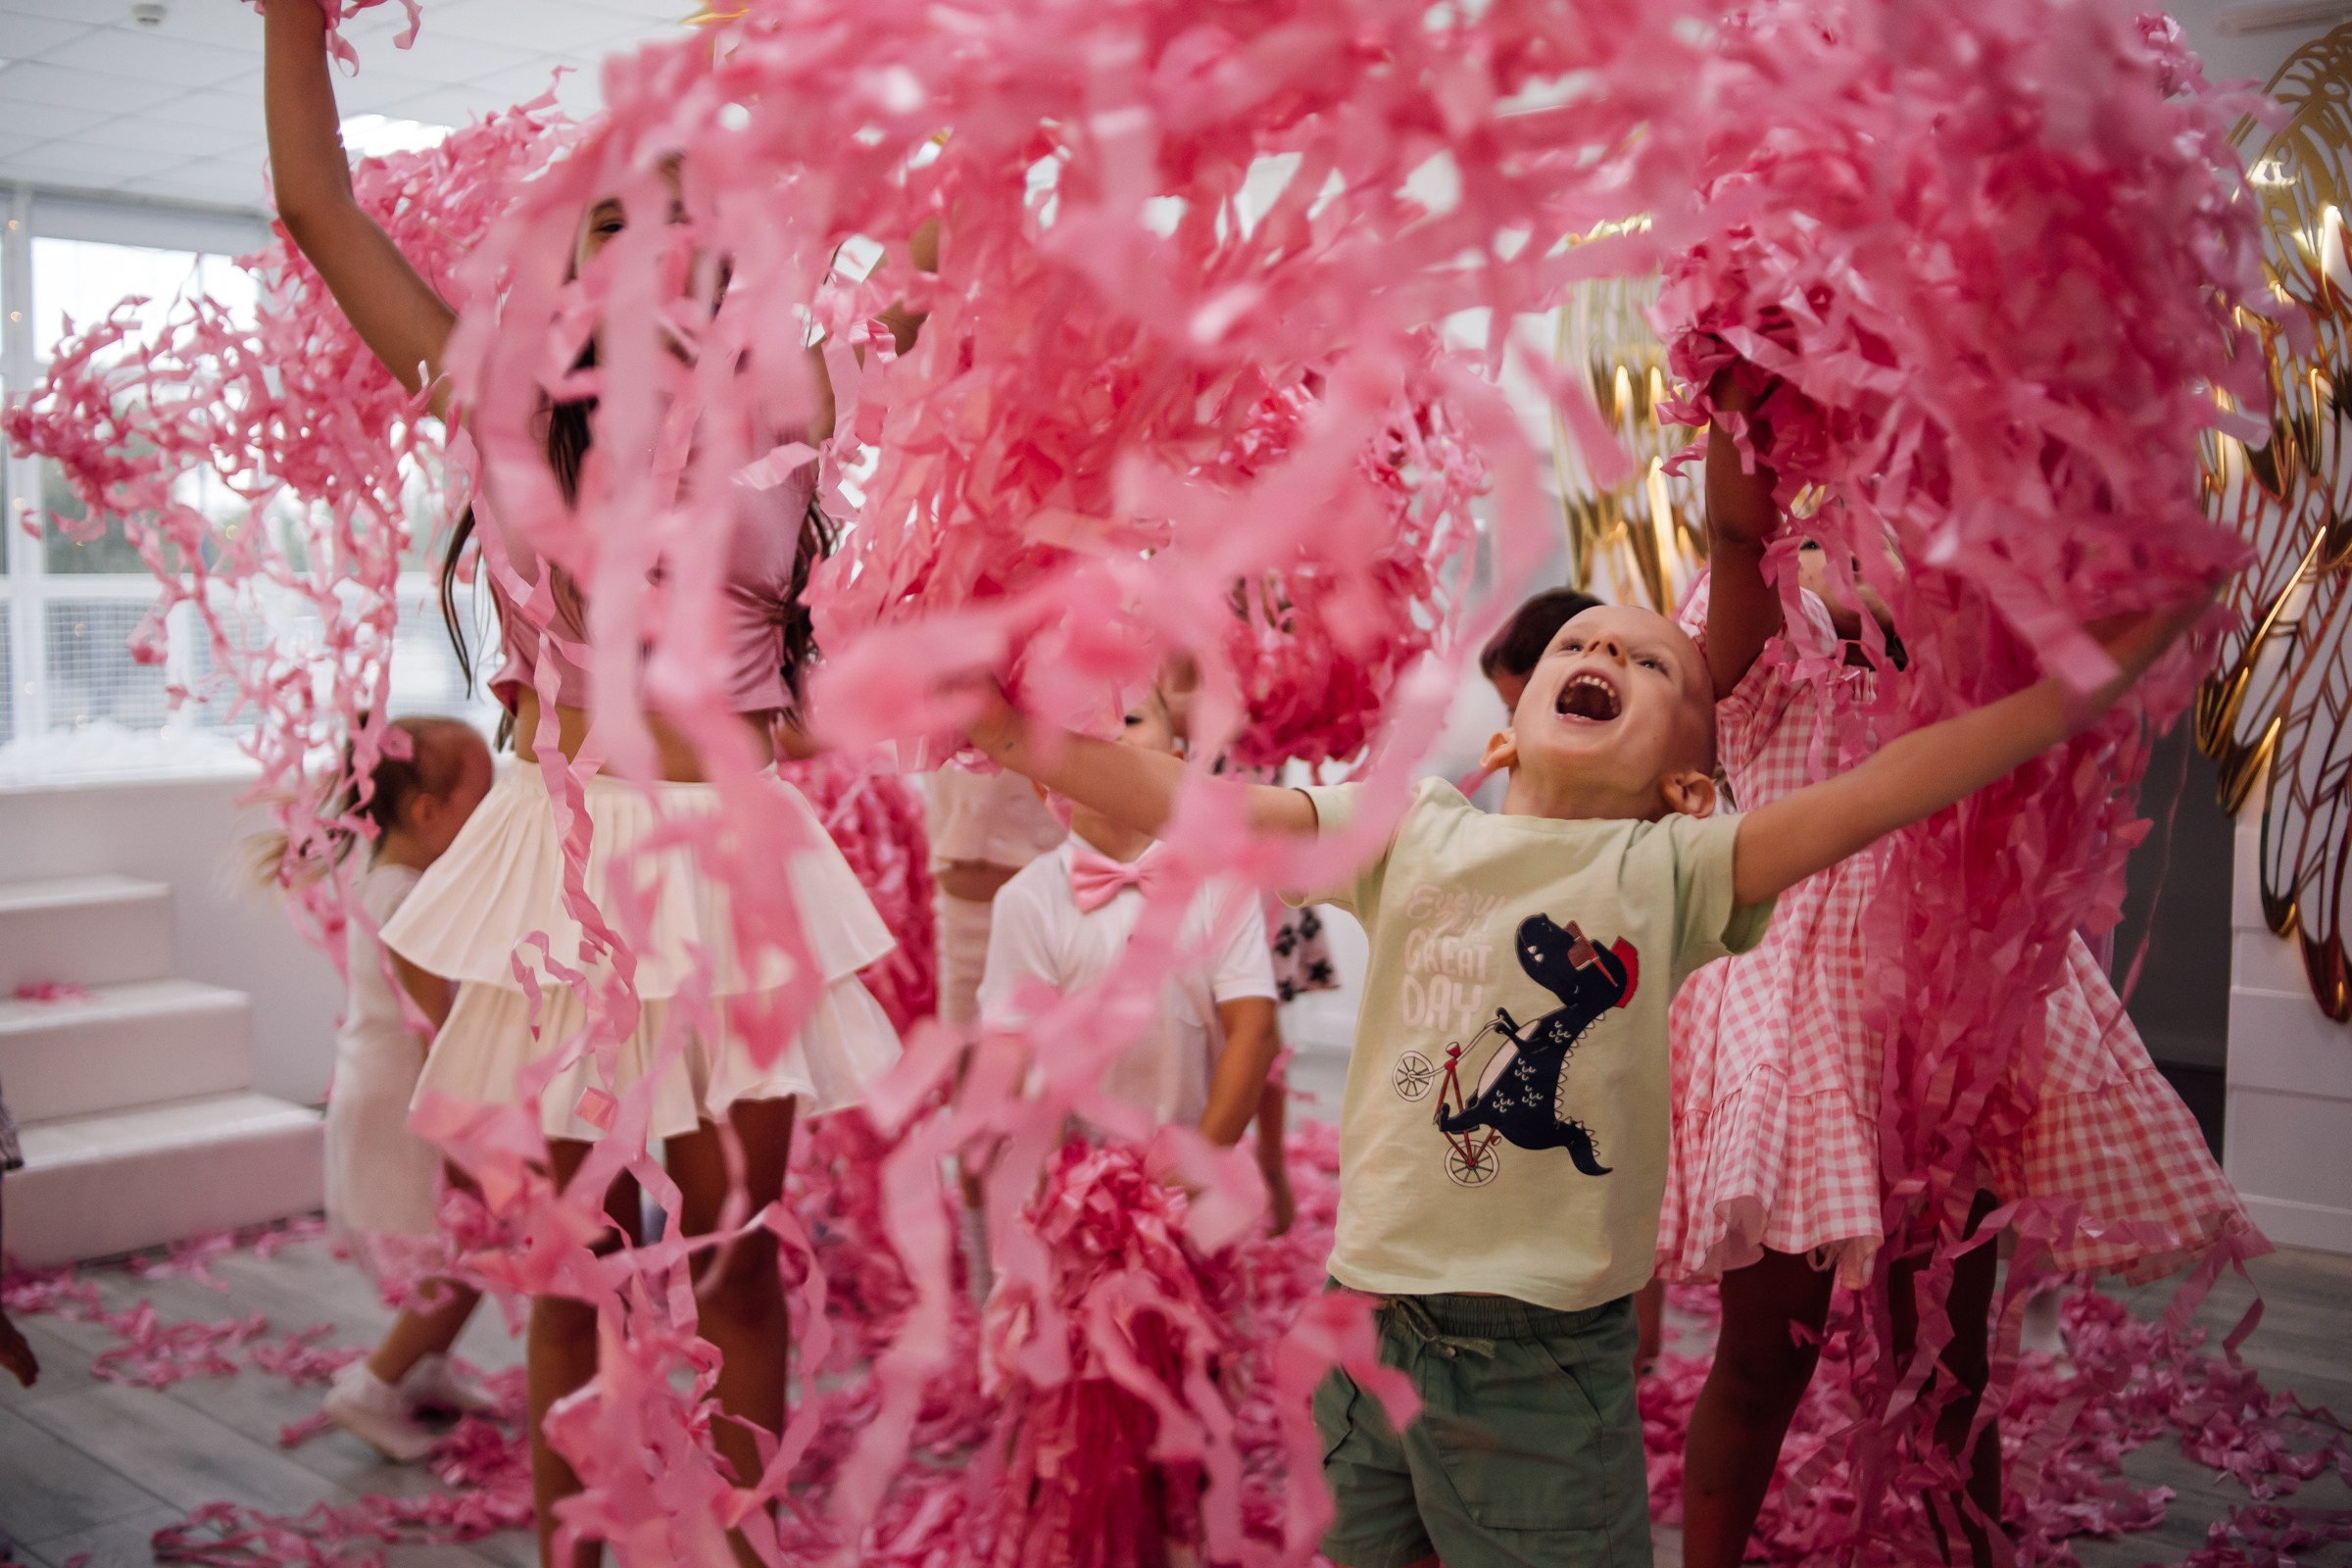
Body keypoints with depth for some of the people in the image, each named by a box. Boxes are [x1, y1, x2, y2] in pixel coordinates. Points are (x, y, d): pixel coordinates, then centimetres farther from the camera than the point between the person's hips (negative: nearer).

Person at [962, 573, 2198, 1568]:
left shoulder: (1669, 868, -5)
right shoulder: (1409, 834, 2)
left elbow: (1870, 795, -13)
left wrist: (2098, 672, -19)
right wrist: (1027, 740, -17)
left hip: (1548, 1348, -2)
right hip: (1367, 1309, 2)